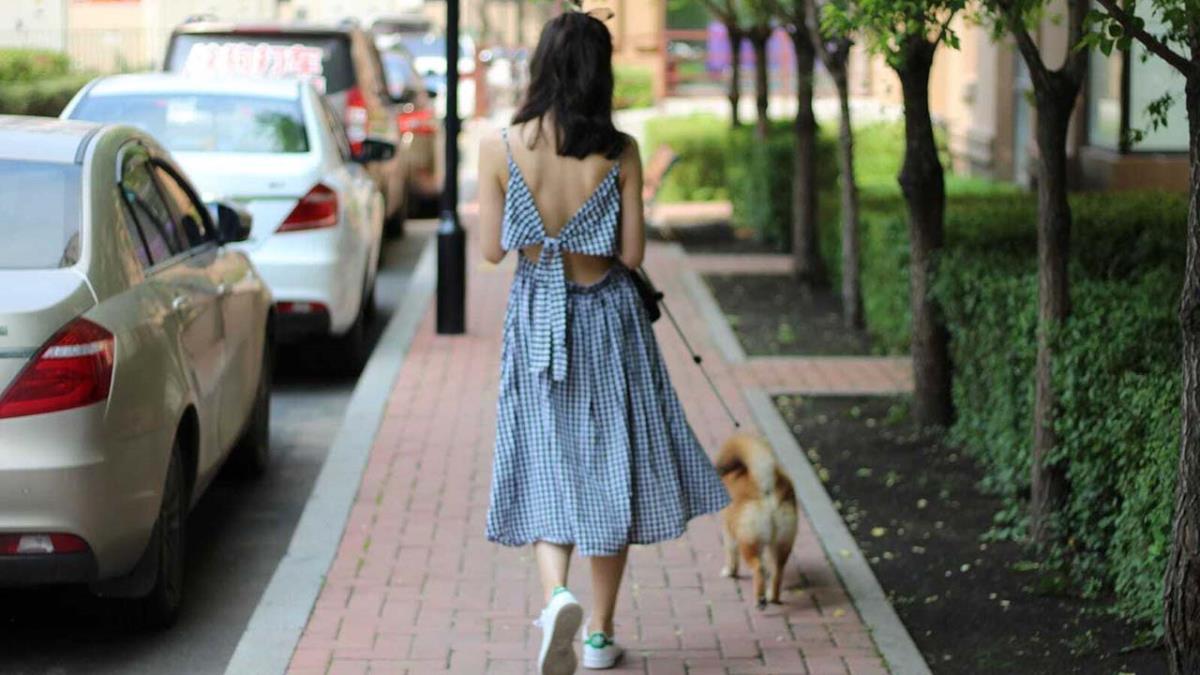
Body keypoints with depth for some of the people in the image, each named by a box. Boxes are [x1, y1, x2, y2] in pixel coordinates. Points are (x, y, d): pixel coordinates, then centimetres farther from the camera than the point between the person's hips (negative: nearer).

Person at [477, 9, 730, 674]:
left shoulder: (500, 147, -11)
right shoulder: (619, 151, -12)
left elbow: (491, 249, -5)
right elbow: (631, 254, -8)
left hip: (537, 318, 0)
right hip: (608, 317, 0)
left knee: (548, 468, 10)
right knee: (609, 469, 12)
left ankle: (557, 595, -18)